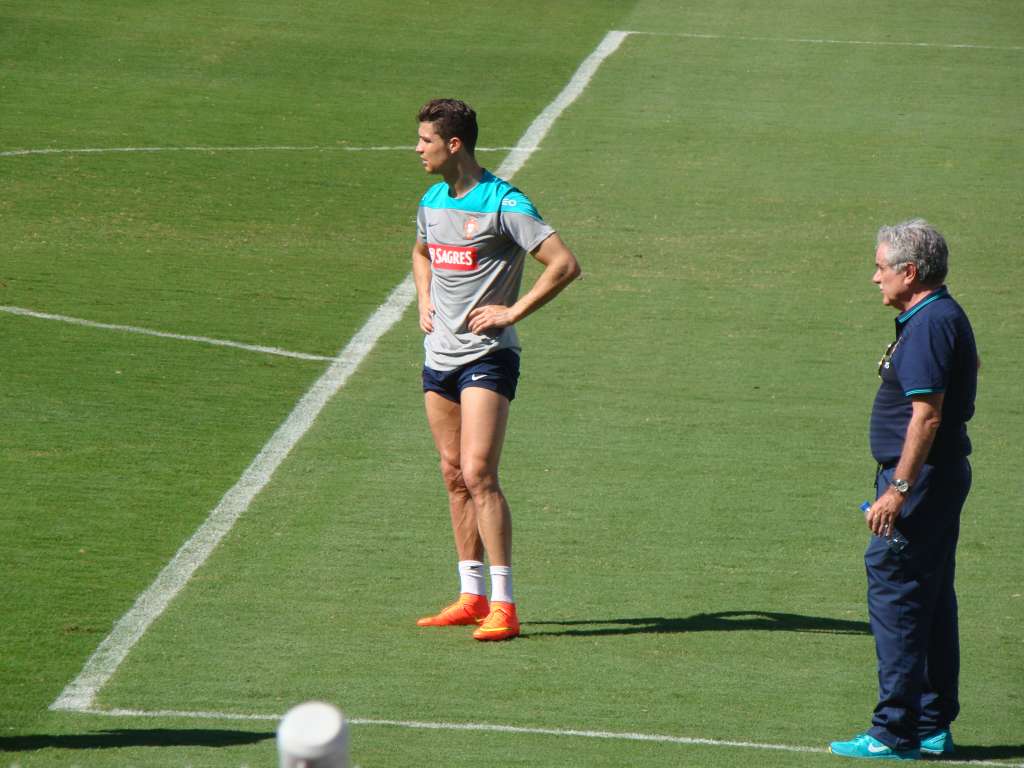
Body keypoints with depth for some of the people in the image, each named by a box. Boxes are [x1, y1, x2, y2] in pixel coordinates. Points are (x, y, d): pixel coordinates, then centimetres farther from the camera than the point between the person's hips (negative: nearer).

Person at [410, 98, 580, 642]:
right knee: (454, 476, 9)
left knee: (478, 475, -15)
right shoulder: (432, 202, 11)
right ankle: (472, 596, 15)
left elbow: (565, 265, -16)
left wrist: (513, 312, -16)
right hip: (440, 354, 8)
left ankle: (503, 605, -15)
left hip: (487, 356, -8)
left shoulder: (503, 204, -13)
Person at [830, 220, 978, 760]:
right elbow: (971, 366, 33)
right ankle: (933, 725, 18)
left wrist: (898, 489, -25)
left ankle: (895, 732, -8)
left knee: (893, 590, -9)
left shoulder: (928, 325, -18)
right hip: (943, 474, 11)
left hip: (921, 477, -11)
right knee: (931, 598, 13)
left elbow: (927, 415, -24)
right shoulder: (946, 317, 15)